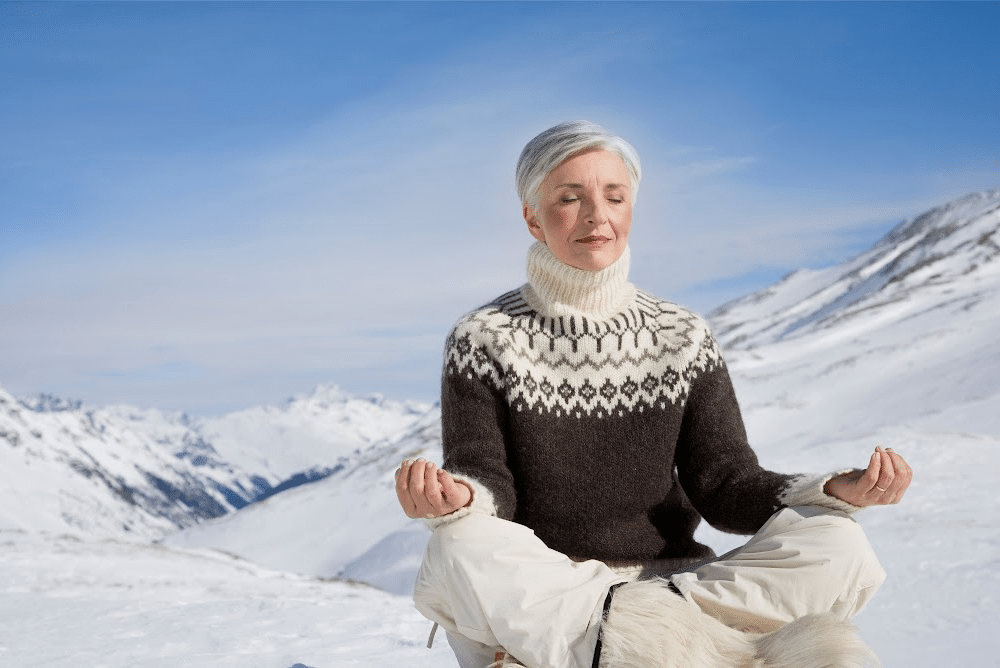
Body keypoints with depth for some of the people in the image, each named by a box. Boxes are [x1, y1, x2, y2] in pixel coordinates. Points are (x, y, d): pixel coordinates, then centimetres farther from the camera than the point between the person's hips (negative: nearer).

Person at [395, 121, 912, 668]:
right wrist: (454, 497, -32)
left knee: (839, 549, -21)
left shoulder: (682, 340, 6)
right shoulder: (484, 343, 0)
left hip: (670, 575, 3)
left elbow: (724, 485, 3)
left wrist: (838, 490, -15)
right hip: (532, 593, -2)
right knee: (459, 554, -37)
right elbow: (487, 480, -7)